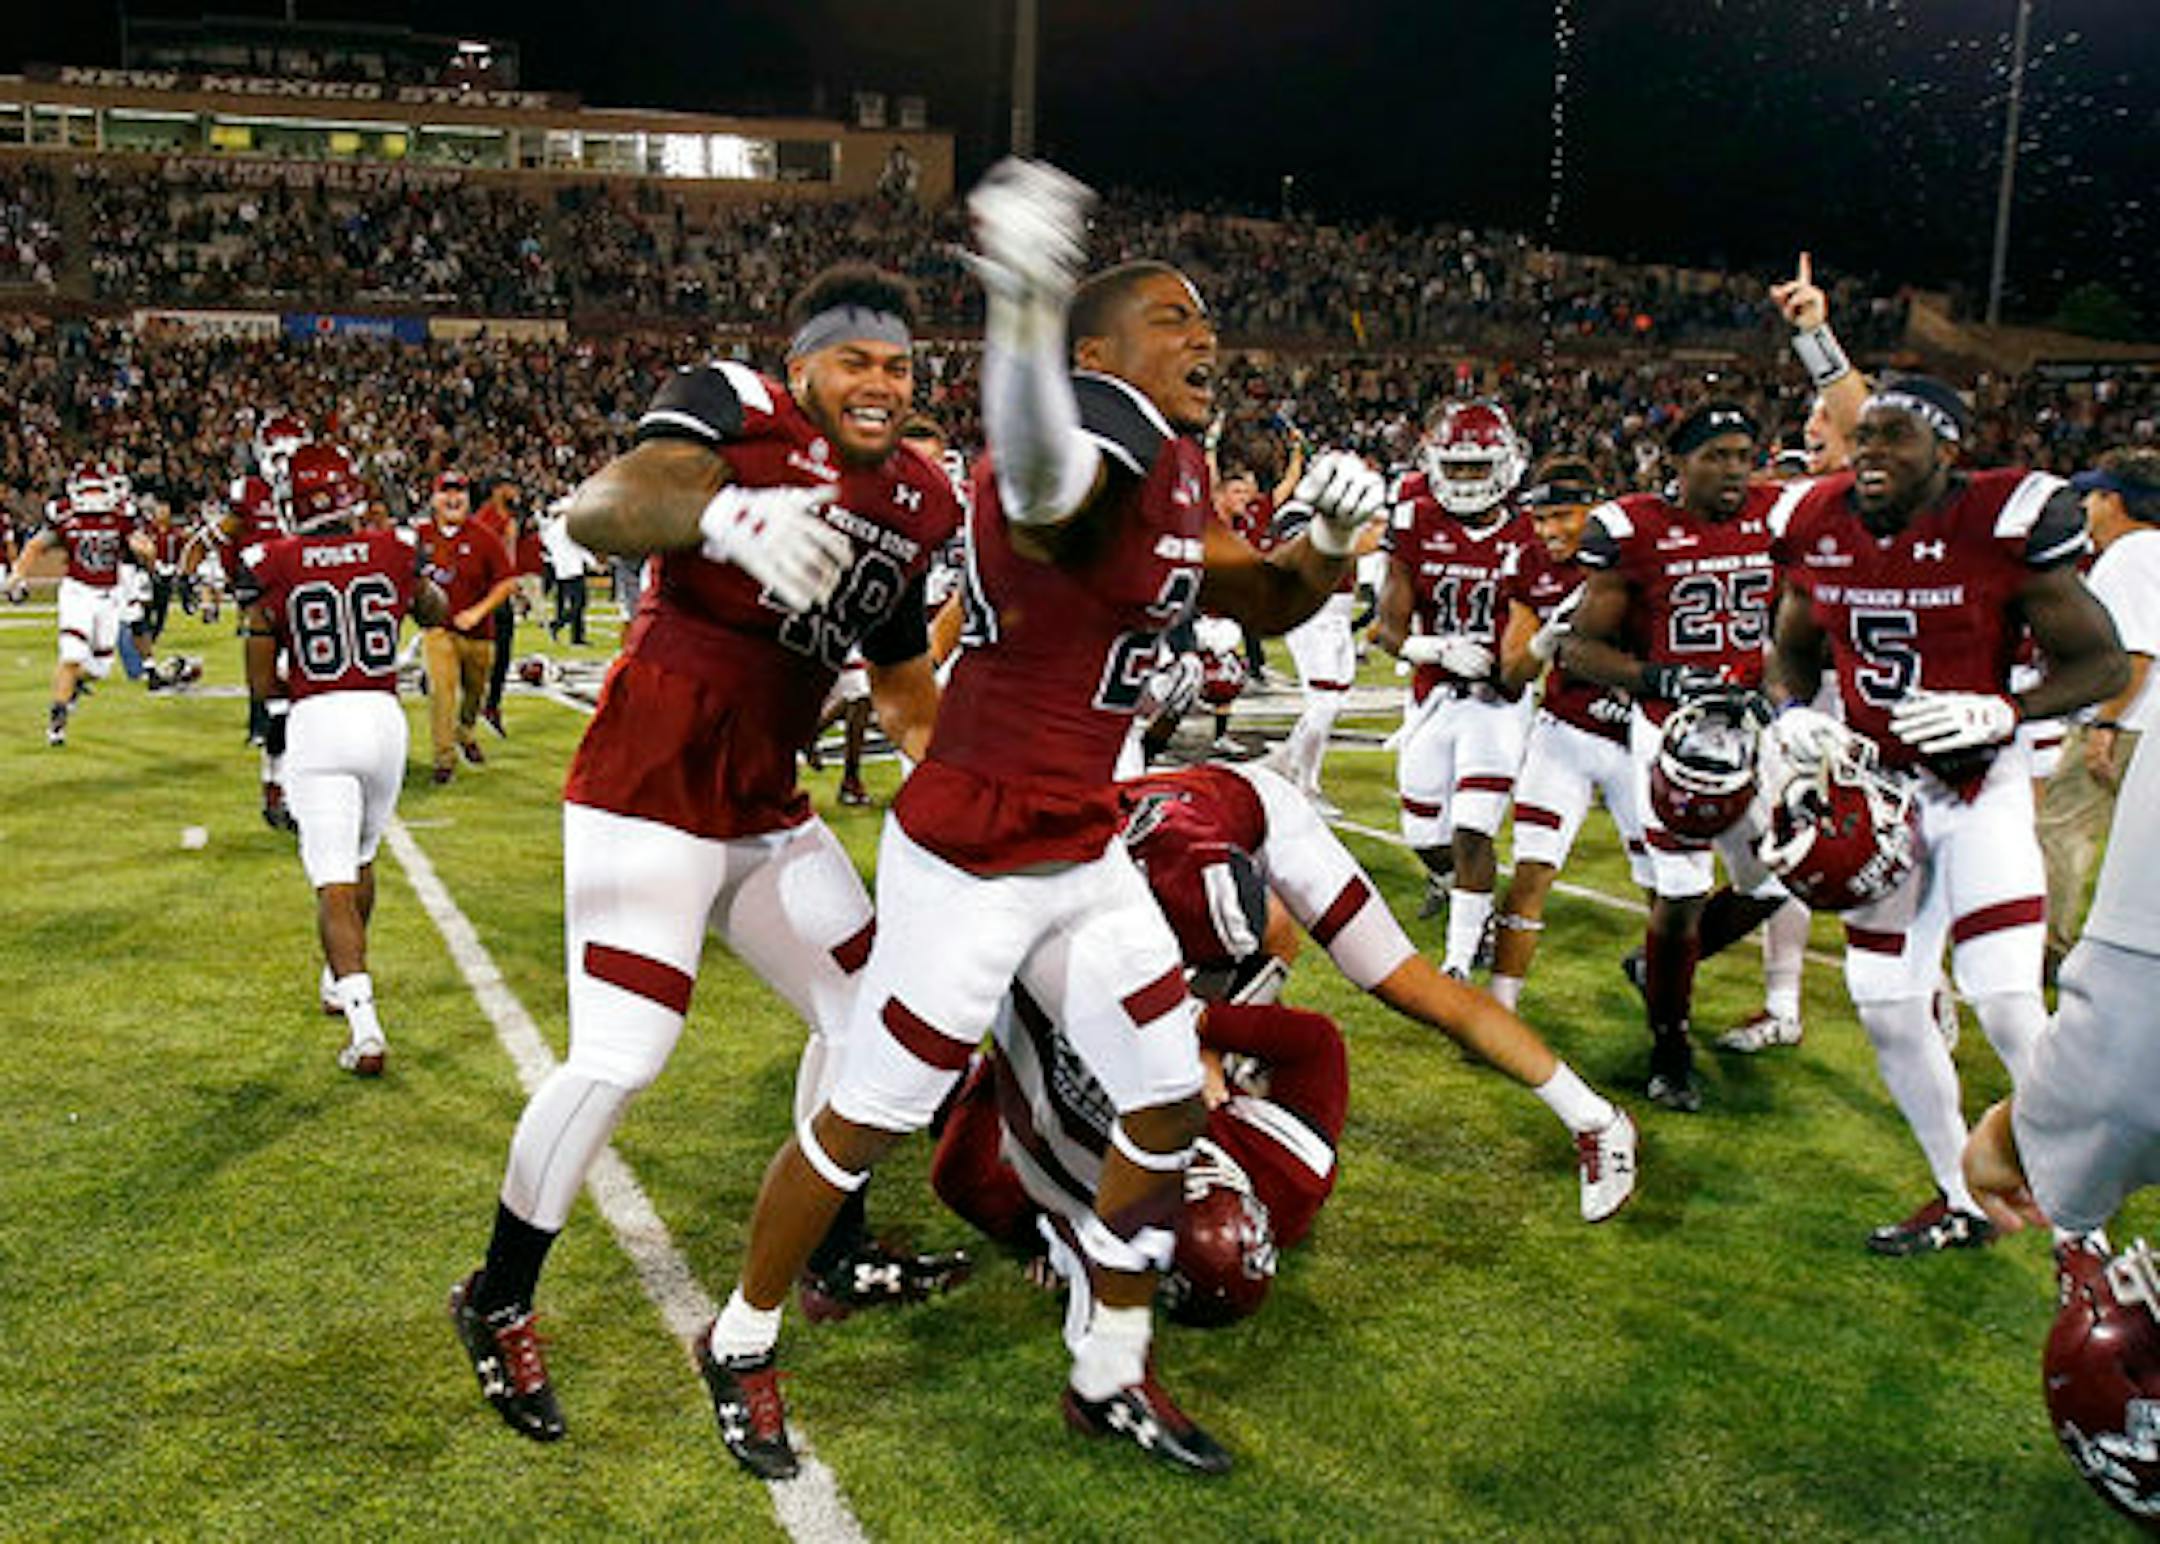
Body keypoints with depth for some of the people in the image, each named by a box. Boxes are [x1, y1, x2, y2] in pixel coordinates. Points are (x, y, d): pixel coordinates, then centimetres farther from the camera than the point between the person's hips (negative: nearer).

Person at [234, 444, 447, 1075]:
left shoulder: (273, 566, -3)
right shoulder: (391, 552, 2)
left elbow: (262, 682, 1)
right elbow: (437, 614, 23)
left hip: (315, 722, -3)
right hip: (383, 716, 3)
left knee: (334, 880, -5)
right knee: (361, 858, 23)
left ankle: (363, 1019, -20)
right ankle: (342, 978, 39)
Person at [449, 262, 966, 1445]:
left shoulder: (915, 503, 11)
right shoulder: (736, 410, -10)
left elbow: (903, 684, 23)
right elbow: (594, 511, -30)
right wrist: (724, 515, -50)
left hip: (763, 806, 8)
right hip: (650, 785, -8)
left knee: (862, 1011, 13)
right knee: (618, 1059, -10)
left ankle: (835, 1260, 33)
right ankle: (497, 1303, 14)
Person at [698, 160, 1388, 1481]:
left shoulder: (1181, 481, 6)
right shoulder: (1089, 463, -23)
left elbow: (1271, 604, 20)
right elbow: (1036, 473, -50)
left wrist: (1332, 538, -3)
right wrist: (1025, 300, -71)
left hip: (1087, 855, 9)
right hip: (970, 862, -9)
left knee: (1169, 1109, 12)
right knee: (870, 1122, 6)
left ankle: (1112, 1378, 31)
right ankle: (743, 1342, 31)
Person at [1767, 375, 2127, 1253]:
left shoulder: (2003, 528, -15)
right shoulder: (1819, 529, -1)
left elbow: (2104, 663, -9)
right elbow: (1792, 652, 15)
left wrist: (2001, 712, -25)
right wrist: (1796, 714, -6)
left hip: (1977, 791, -5)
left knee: (2007, 1006, -13)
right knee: (1886, 1007, 7)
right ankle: (1961, 1201, 27)